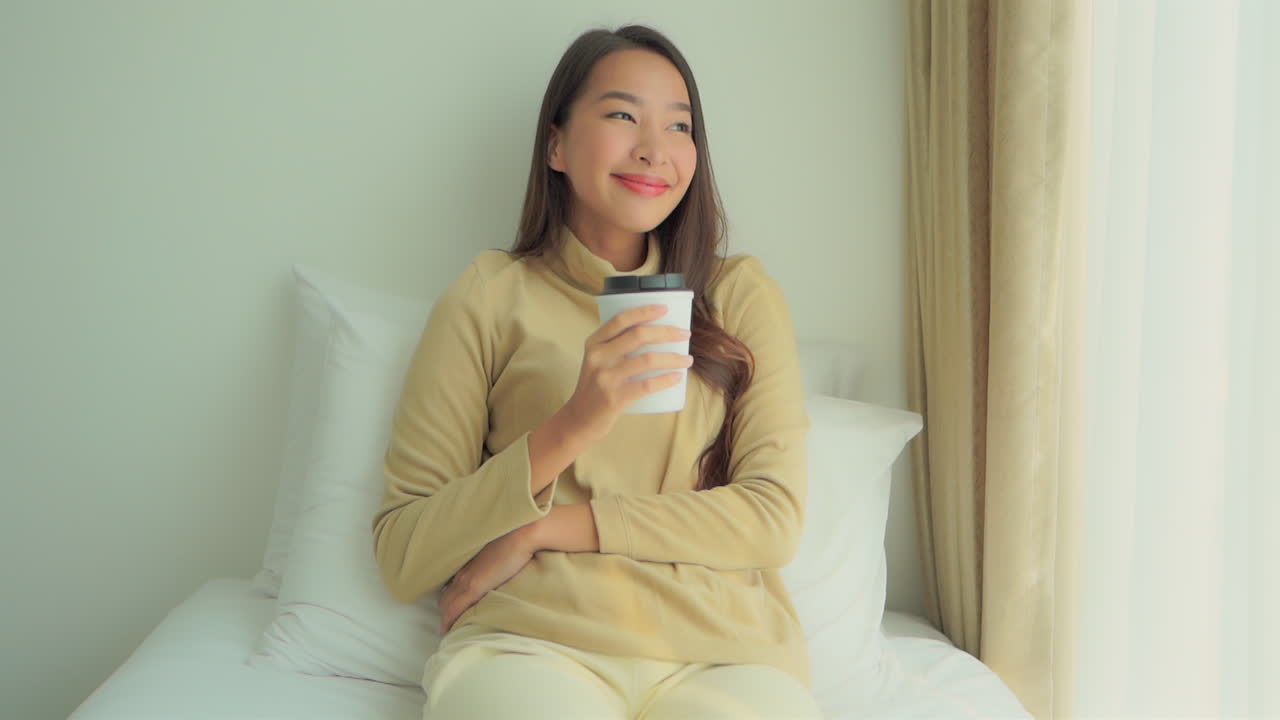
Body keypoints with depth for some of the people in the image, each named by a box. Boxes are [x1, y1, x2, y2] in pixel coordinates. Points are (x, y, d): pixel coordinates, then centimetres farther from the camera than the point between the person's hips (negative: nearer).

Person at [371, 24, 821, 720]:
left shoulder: (742, 292, 13)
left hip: (722, 647, 2)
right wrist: (568, 430, -13)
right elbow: (399, 559, 2)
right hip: (531, 637, -2)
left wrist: (544, 528, -6)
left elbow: (775, 517, 2)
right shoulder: (488, 297, 8)